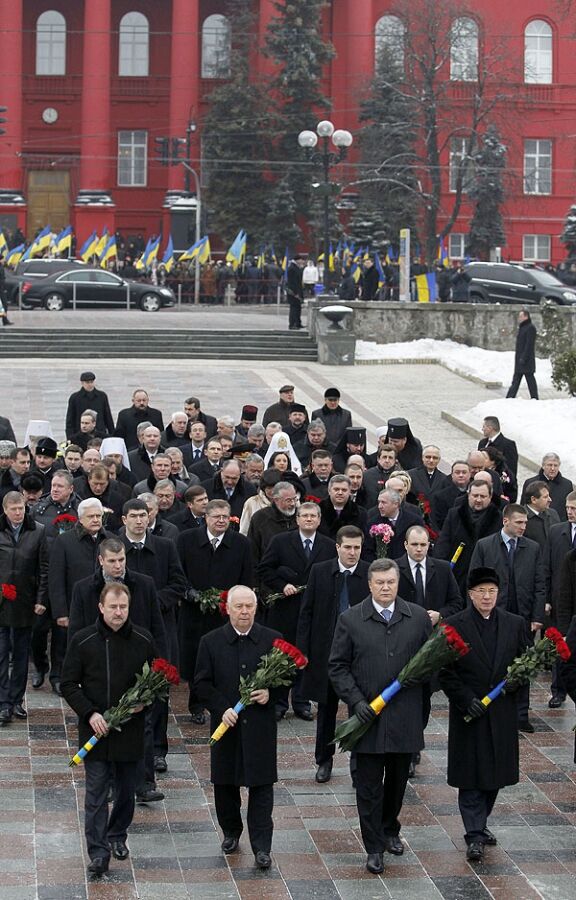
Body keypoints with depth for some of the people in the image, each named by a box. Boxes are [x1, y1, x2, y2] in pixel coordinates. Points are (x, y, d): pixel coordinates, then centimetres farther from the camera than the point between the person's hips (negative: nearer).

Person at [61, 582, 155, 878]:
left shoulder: (143, 640, -1)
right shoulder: (82, 641, -6)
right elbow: (68, 684, -2)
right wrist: (90, 714, -13)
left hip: (131, 729, 2)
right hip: (94, 730, -2)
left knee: (127, 790, 14)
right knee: (96, 795, -4)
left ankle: (117, 836, 36)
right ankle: (98, 854, -1)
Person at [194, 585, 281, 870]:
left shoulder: (273, 640, 0)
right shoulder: (211, 642, 0)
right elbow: (201, 684, 0)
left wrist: (270, 692, -13)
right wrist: (222, 709, -13)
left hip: (260, 727, -1)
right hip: (225, 725, 1)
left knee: (261, 786, 0)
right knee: (225, 784, 12)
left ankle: (261, 846, 5)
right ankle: (231, 832, 33)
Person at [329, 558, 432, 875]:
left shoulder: (418, 617, 2)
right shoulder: (350, 620, -3)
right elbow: (337, 666, 0)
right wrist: (356, 700, -11)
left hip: (405, 716, 2)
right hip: (367, 716, -2)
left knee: (398, 780, 16)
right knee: (369, 785, 2)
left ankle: (390, 830, 37)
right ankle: (374, 847, 11)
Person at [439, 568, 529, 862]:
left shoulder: (515, 624, 5)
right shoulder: (455, 625, -5)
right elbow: (445, 671, -5)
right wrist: (465, 699, -14)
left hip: (502, 713, 3)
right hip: (469, 715, -3)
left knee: (495, 774, 11)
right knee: (471, 777, -4)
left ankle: (479, 824, 29)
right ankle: (475, 836, -2)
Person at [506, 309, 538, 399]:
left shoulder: (530, 328, -12)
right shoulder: (522, 328, 17)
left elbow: (529, 345, -19)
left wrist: (524, 358, -23)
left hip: (527, 361, -10)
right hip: (519, 361, 10)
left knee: (530, 380, -3)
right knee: (515, 381, 6)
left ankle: (534, 398, 2)